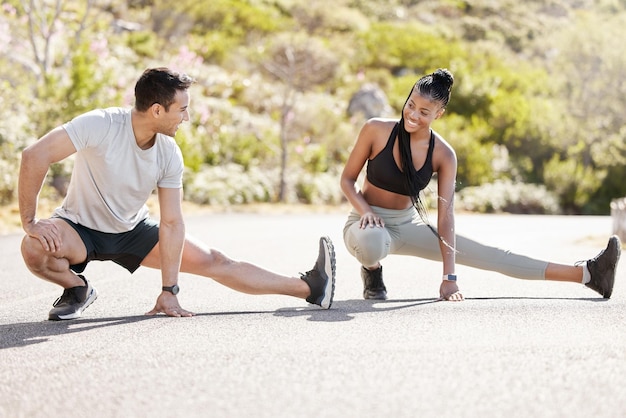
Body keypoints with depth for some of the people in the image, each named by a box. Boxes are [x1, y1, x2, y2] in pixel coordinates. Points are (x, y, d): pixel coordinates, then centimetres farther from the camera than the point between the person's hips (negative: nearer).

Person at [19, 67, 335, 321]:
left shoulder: (169, 155, -15)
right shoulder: (101, 126, -31)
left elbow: (171, 224, -12)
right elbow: (34, 156, -32)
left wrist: (169, 291, -14)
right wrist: (29, 221, -30)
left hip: (132, 231, 4)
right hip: (80, 228, -4)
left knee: (211, 261, -3)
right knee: (35, 249, -38)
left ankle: (310, 288, 1)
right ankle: (77, 289, -5)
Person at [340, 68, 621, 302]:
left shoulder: (443, 155, -11)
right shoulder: (377, 130, -17)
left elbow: (445, 216, -15)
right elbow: (347, 179, -6)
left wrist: (449, 277, -21)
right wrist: (365, 211, -27)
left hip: (407, 225, 3)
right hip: (368, 223, -2)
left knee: (489, 256, -2)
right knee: (371, 242, -44)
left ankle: (586, 274, 0)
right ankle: (372, 270, -5)